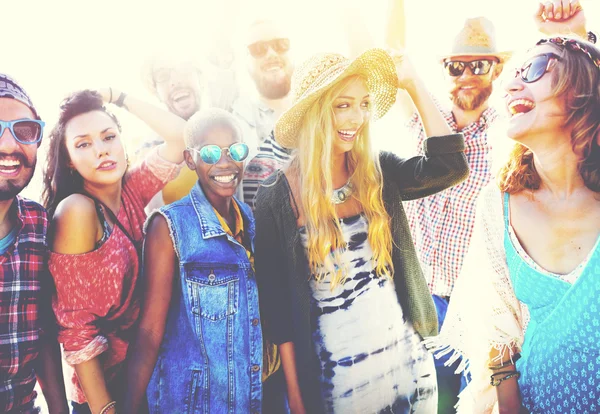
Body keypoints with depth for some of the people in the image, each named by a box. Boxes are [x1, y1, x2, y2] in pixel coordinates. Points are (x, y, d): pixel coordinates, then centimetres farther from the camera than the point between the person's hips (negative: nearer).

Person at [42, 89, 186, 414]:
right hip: (107, 383, -7)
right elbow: (75, 325, -20)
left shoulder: (130, 189, -4)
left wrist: (118, 98, -9)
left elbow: (182, 135, -7)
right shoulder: (76, 210, -22)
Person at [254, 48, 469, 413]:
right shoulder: (278, 198, -11)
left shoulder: (378, 173, -1)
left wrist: (413, 83, -11)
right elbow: (278, 300, -7)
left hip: (407, 357, 4)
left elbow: (450, 166, -16)